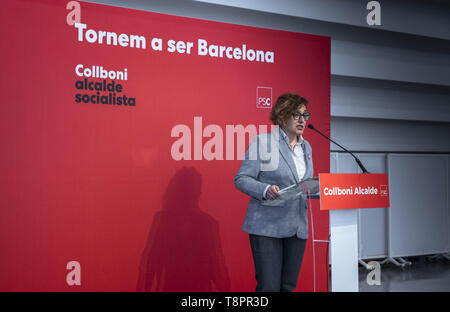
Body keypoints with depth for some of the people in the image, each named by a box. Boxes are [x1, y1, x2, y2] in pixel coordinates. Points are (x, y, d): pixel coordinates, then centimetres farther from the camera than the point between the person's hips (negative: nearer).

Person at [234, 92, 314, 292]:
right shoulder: (262, 141, -4)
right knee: (269, 287, -6)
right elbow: (241, 179, -7)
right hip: (267, 226, -6)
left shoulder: (306, 147, 16)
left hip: (297, 228, 6)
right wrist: (265, 190, -24)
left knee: (288, 286, 10)